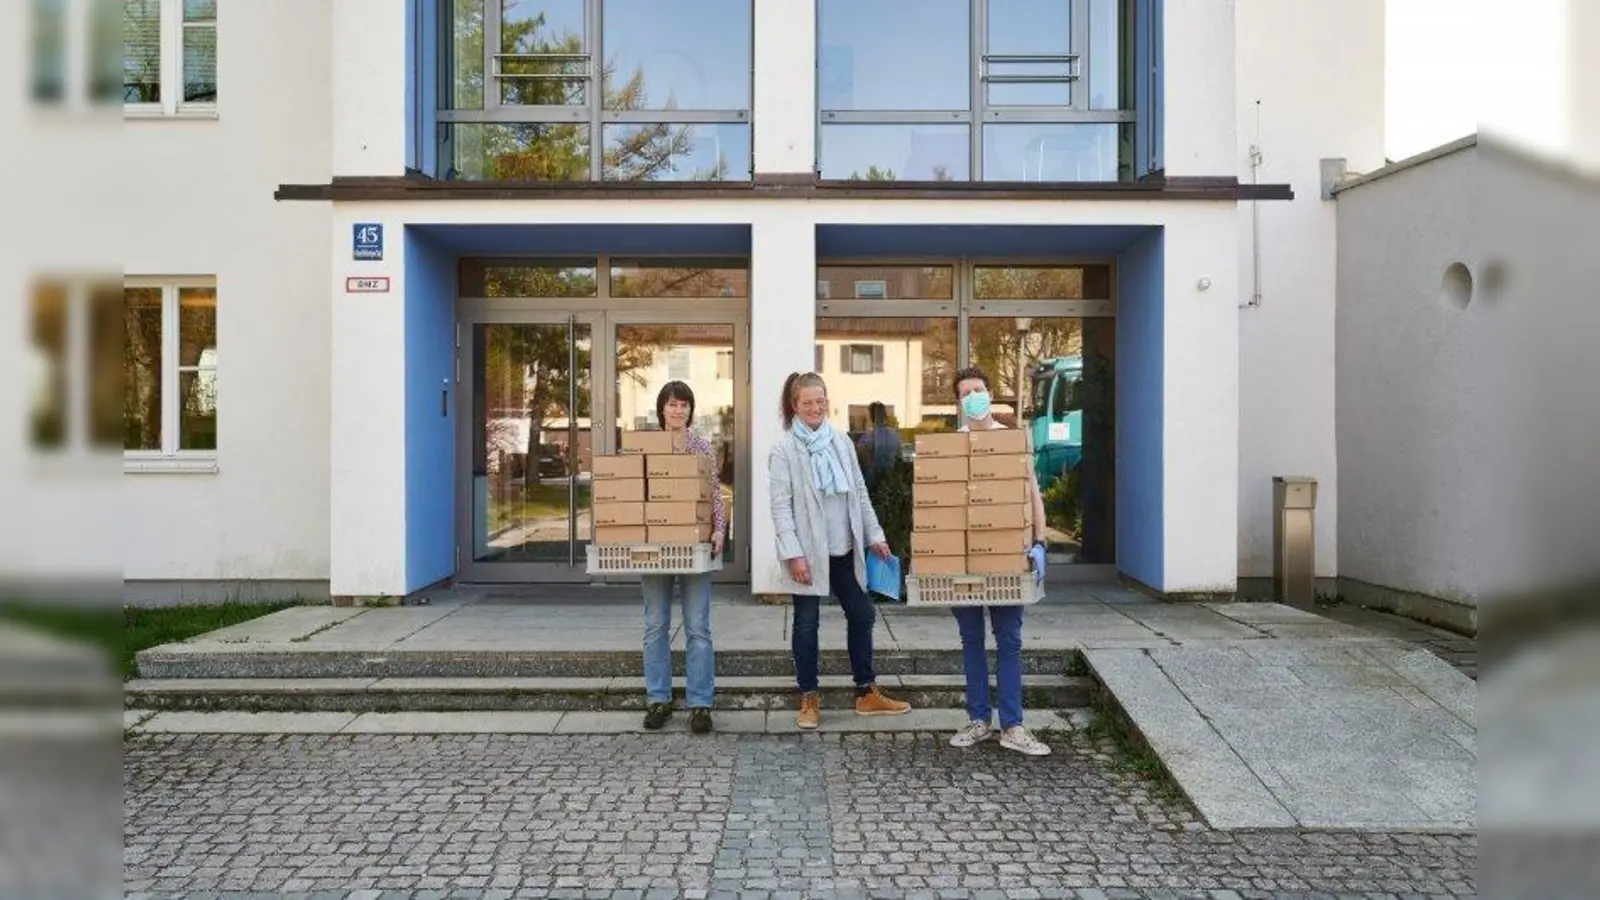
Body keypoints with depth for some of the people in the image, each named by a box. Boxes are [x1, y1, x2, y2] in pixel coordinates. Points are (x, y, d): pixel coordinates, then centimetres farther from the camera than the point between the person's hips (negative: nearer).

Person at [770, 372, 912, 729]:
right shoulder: (784, 449, -7)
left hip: (845, 549, 5)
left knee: (862, 615, 11)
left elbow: (860, 493, 11)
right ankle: (809, 699, 21)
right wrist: (793, 554, -18)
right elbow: (781, 507, -11)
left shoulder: (841, 441, 7)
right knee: (807, 624, 7)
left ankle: (867, 692, 26)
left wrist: (875, 535, 7)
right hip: (809, 552, -5)